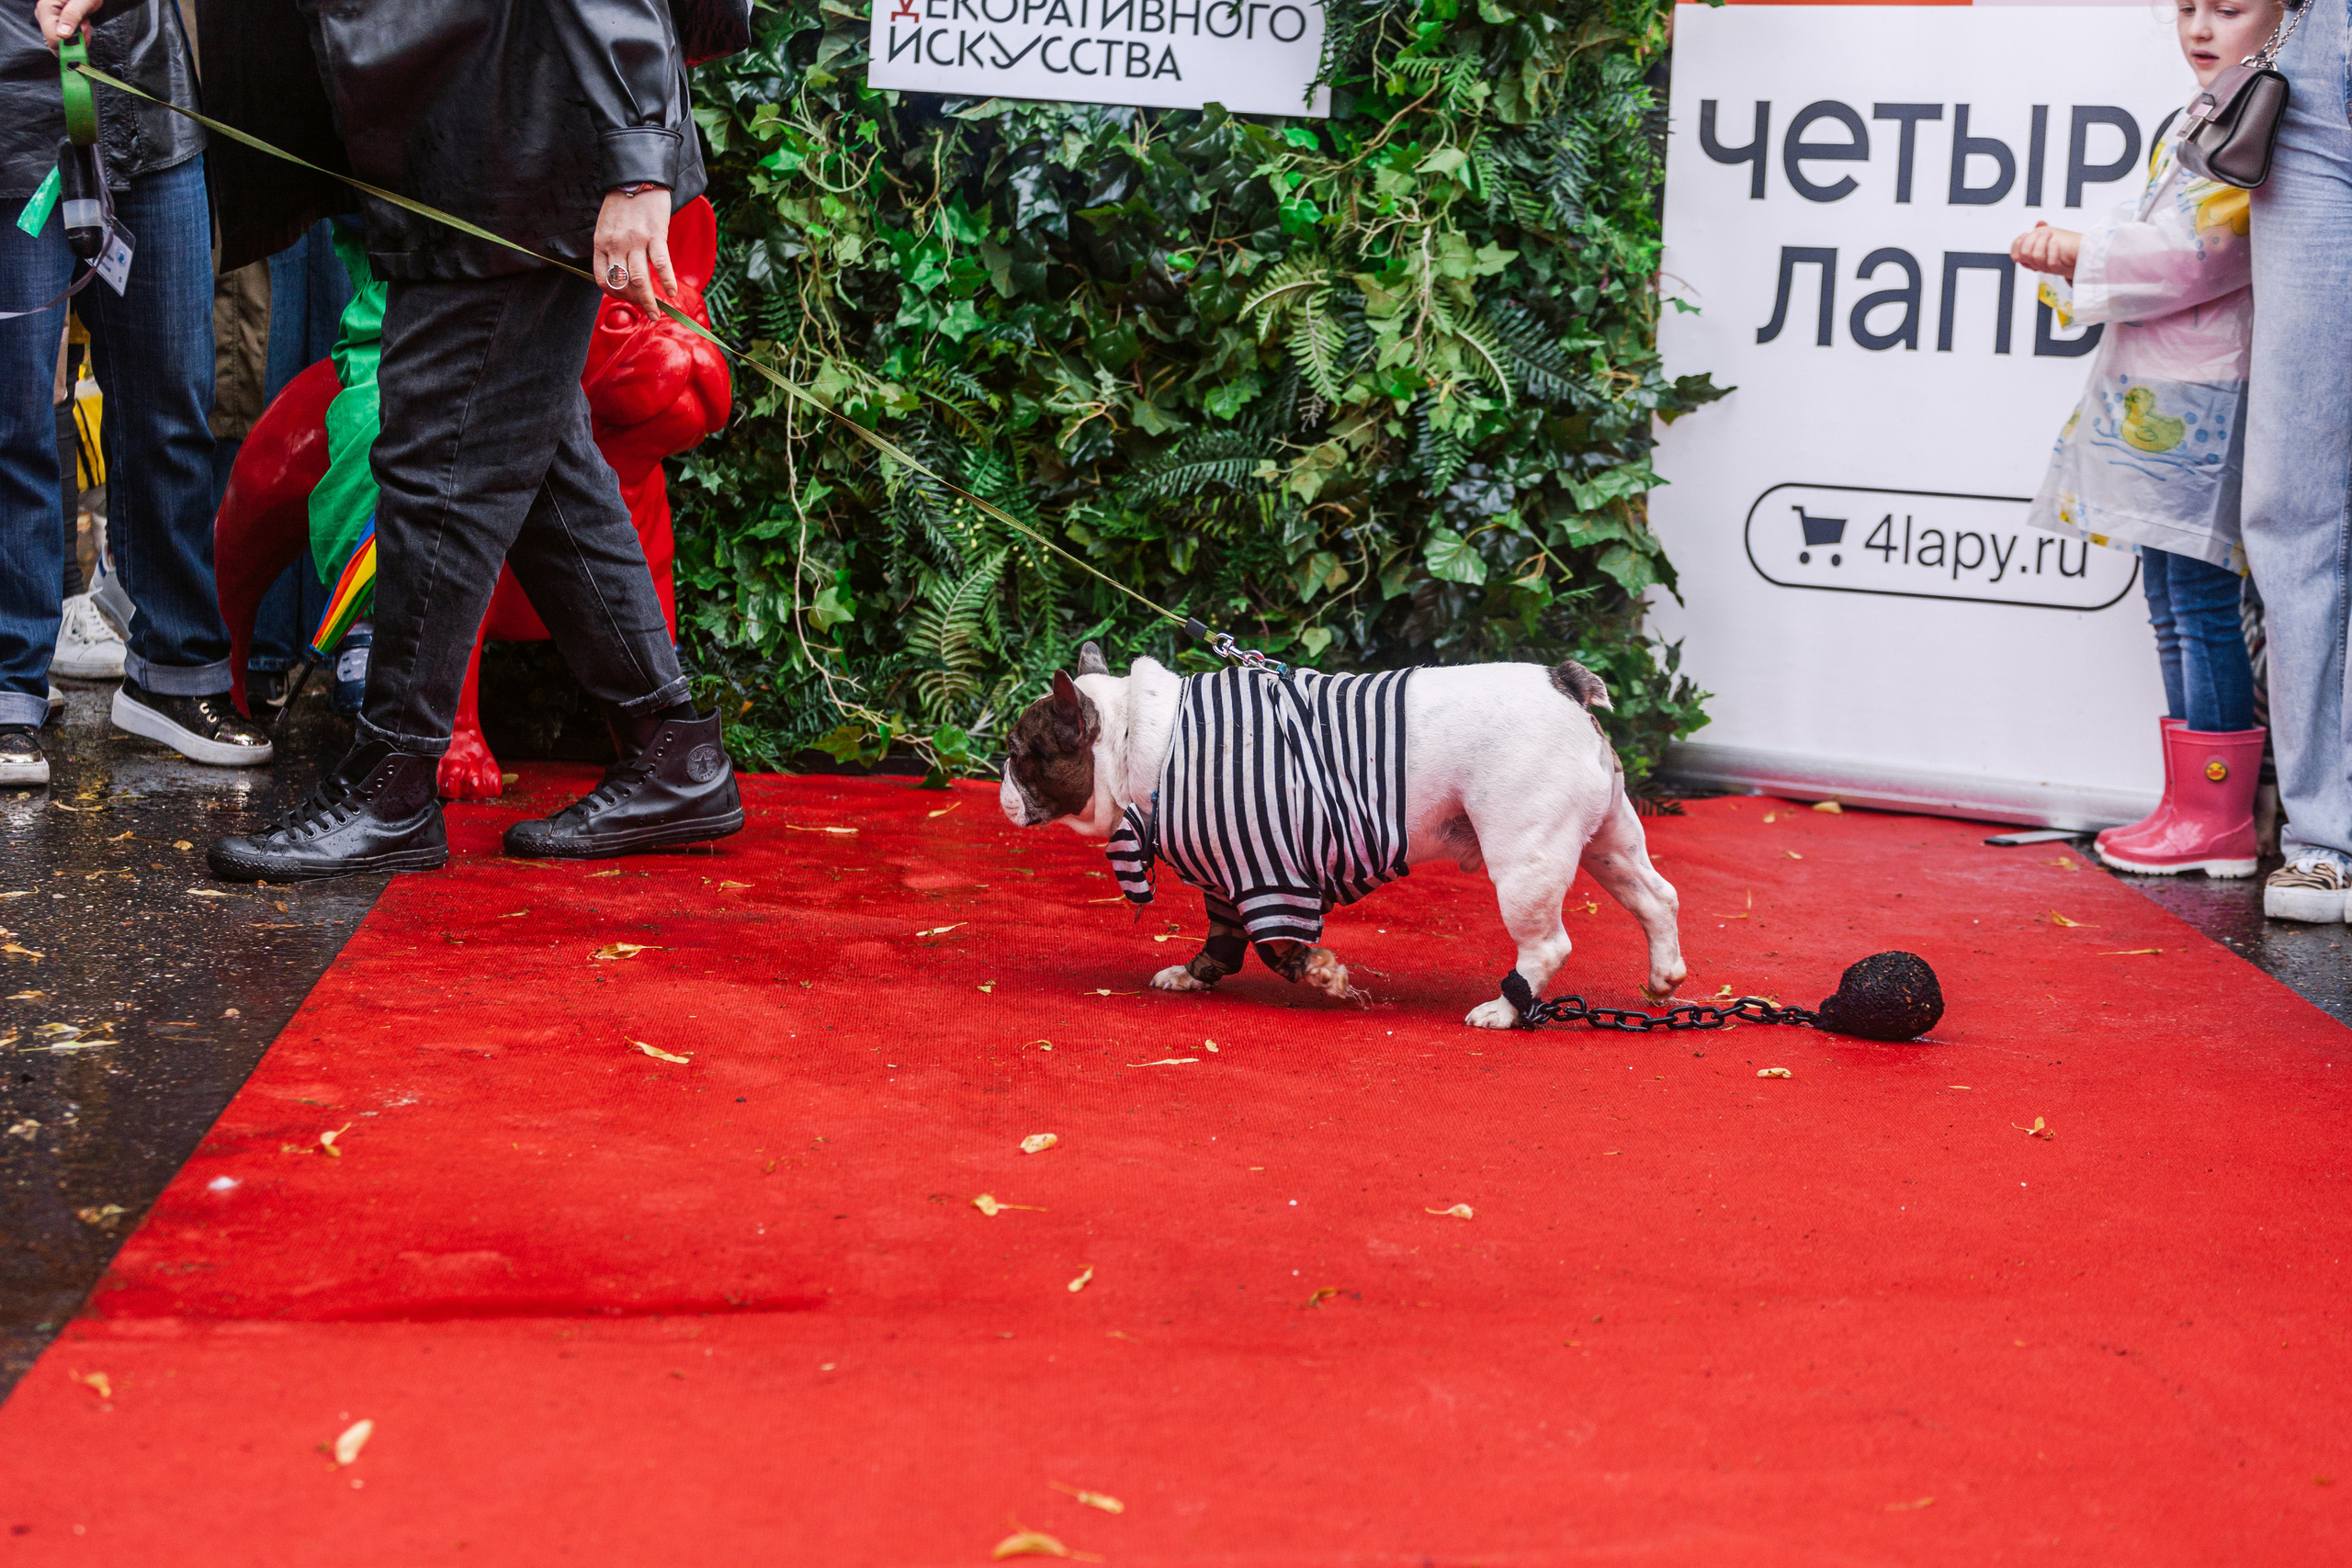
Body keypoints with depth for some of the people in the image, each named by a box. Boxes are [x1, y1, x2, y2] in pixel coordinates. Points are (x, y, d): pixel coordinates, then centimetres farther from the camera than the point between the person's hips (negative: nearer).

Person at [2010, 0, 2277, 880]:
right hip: (2154, 399, 10)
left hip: (2206, 400, -10)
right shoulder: (2188, 129, 19)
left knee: (2202, 599, -8)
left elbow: (2194, 252, -18)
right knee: (2170, 603, 11)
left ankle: (2217, 821, -2)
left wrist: (2081, 253, -9)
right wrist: (2068, 254, -1)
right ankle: (2192, 809, 17)